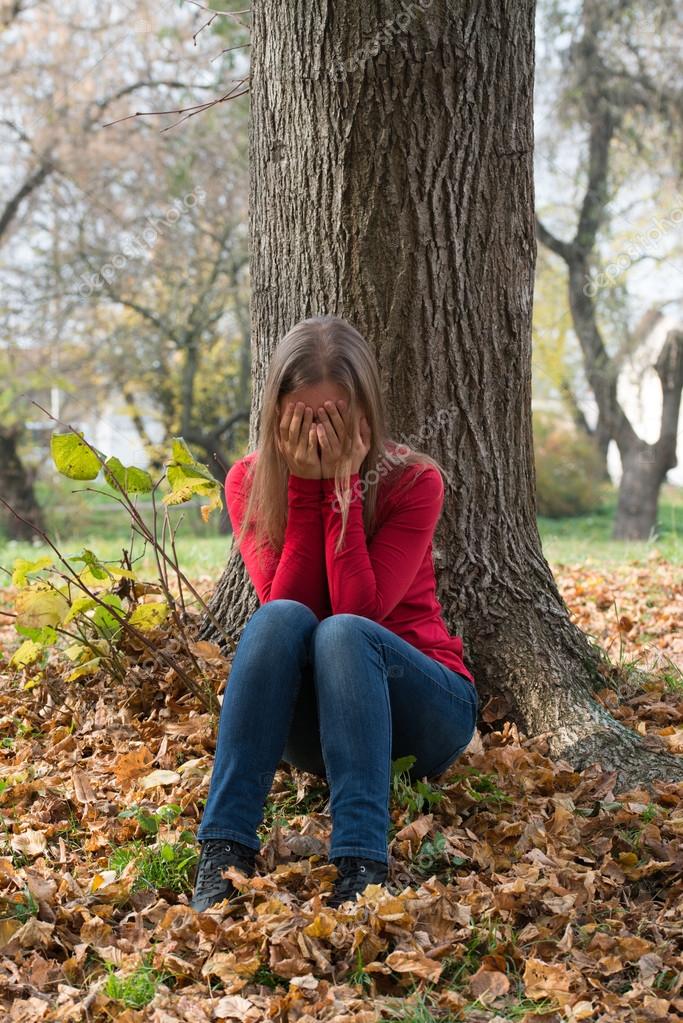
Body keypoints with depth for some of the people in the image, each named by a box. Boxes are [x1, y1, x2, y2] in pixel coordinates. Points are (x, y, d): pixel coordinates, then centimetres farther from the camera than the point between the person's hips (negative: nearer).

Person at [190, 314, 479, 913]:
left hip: (420, 714, -2)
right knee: (283, 618, -30)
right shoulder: (250, 481, -5)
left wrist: (342, 484, -25)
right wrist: (303, 483, -23)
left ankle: (363, 870, -42)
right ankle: (225, 855, -35)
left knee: (343, 633, -34)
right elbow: (283, 603, -18)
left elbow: (359, 610, -24)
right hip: (308, 718, 2)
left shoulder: (414, 481, -11)